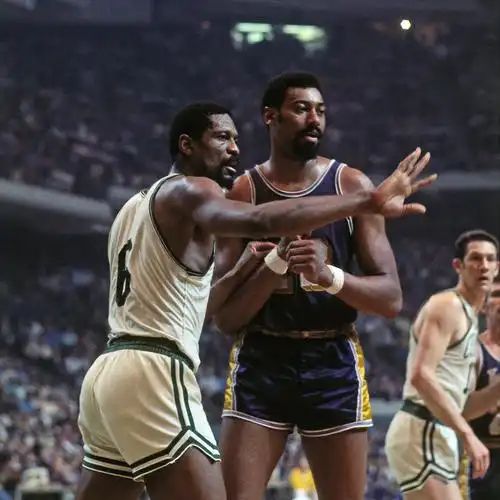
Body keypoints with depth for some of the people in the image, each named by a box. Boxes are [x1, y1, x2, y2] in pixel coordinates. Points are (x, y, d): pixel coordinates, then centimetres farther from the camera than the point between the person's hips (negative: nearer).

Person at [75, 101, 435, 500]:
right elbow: (259, 221, -26)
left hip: (108, 373, 10)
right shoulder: (188, 191, -4)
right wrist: (369, 202, -32)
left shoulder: (137, 208, 25)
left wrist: (244, 270, 20)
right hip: (152, 375, -10)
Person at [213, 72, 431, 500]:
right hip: (261, 361, 0)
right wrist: (276, 264, -20)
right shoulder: (241, 193, 1)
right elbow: (226, 316, -3)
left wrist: (329, 276, -22)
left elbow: (391, 299, -3)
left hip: (334, 364, 1)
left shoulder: (351, 186, 1)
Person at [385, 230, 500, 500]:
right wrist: (467, 435, -24)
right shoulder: (448, 306, -7)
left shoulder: (467, 317, 24)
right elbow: (421, 375, -22)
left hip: (434, 435, 10)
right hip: (421, 432, -10)